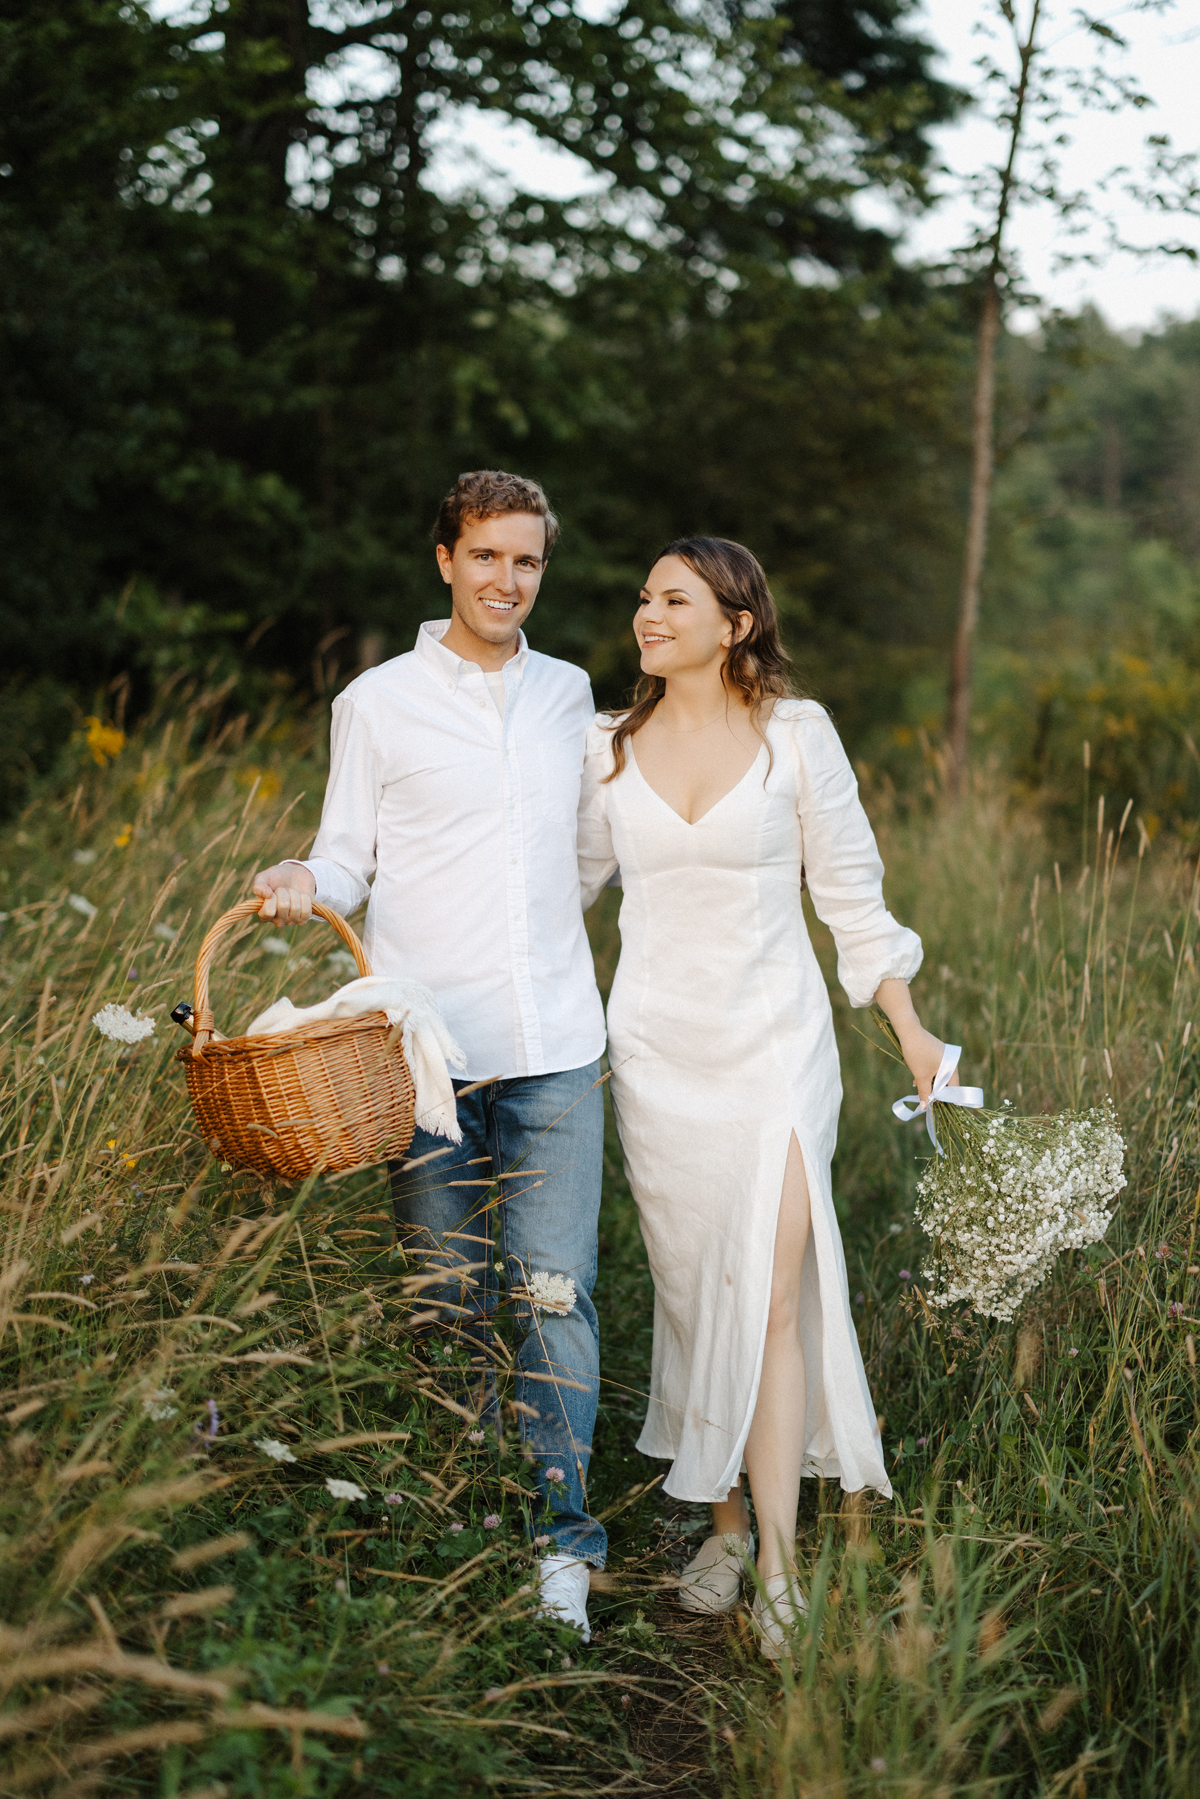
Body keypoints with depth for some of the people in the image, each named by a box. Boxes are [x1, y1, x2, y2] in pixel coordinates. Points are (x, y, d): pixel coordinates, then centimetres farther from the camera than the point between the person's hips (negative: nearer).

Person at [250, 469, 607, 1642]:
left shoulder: (568, 694, 14)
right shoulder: (378, 702, 4)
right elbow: (350, 854, 5)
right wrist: (304, 881, -14)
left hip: (554, 1046, 2)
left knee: (554, 1291, -3)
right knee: (448, 1296, 5)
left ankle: (563, 1539, 6)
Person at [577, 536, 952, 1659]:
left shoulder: (796, 734, -1)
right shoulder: (610, 747, 5)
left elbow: (849, 890, 4)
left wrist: (909, 1026, 3)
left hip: (774, 1042, -3)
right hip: (658, 1050, 3)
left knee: (769, 1294, -10)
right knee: (691, 1291, 8)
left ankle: (778, 1565, -6)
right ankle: (724, 1525, 23)